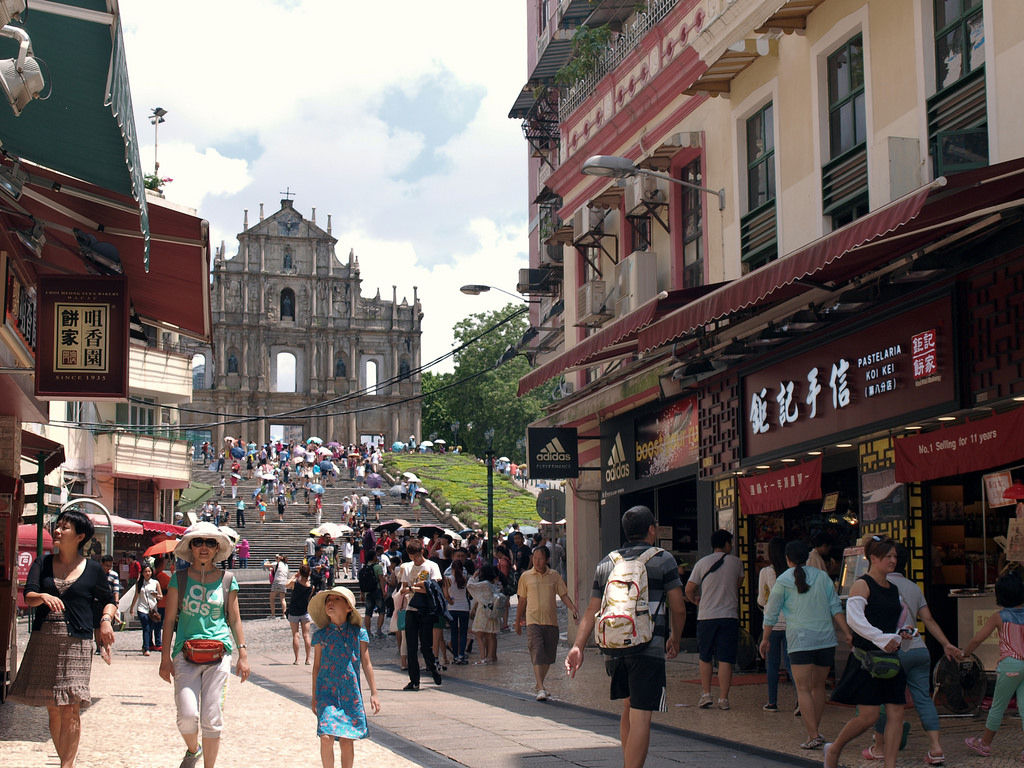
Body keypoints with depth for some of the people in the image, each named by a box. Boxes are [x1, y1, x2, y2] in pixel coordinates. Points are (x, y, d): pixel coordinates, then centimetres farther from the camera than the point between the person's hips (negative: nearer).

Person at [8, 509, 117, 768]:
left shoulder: (92, 569, 5)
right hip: (43, 642, 3)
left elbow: (108, 600, 17)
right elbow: (28, 596, -3)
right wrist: (44, 597, -24)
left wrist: (106, 620, -2)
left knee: (70, 709, -9)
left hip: (77, 642, -3)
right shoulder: (42, 563, 10)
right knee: (53, 709, 6)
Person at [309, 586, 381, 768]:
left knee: (348, 740, 4)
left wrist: (373, 693, 7)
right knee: (326, 736, -13)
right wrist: (315, 698, 9)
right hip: (327, 692, 0)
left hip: (350, 693, 0)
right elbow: (316, 667, 9)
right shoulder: (321, 635, 2)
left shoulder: (358, 633, 1)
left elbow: (366, 665, 7)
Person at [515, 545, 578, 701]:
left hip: (551, 621, 2)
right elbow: (522, 601, 12)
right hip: (533, 621, -2)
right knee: (537, 654, -14)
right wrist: (517, 622, 16)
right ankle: (541, 689, -19)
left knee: (548, 656, 8)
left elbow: (564, 595, 9)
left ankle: (538, 684, 28)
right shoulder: (526, 576, 5)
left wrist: (573, 609, -9)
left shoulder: (554, 576, 8)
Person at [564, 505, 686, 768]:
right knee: (640, 717, -8)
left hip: (613, 648, 5)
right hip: (649, 648, -5)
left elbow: (591, 611, 9)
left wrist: (578, 646, 5)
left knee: (629, 709, 24)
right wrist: (675, 639, 17)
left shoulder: (606, 564, 14)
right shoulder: (663, 560, 2)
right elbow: (678, 608, 2)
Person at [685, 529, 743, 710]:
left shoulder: (702, 563, 0)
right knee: (725, 660, 0)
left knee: (705, 658, 14)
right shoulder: (736, 562, 3)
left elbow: (689, 589, 1)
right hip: (729, 616, 0)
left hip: (706, 616, 0)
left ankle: (706, 694, 9)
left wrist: (695, 600, 21)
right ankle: (723, 698, -2)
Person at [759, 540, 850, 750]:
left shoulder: (783, 581, 1)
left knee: (803, 689, -4)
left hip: (800, 640, -4)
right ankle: (815, 730, 19)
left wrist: (765, 639, 15)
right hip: (826, 638, 4)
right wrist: (847, 634, 5)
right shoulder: (822, 576, 10)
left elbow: (771, 613, 5)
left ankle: (814, 736, -14)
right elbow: (835, 608, 5)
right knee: (818, 686, 16)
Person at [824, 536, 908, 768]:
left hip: (890, 658, 7)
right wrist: (882, 639, -27)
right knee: (868, 716, -9)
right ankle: (834, 749, 14)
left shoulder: (893, 589, 16)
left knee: (896, 714, -1)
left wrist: (901, 633, 5)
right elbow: (854, 618, -20)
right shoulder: (862, 585, -8)